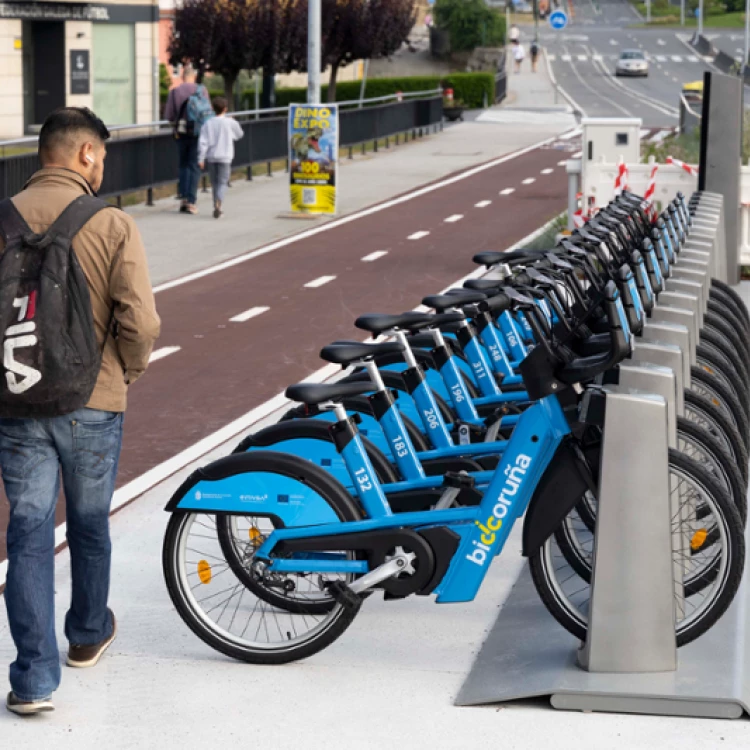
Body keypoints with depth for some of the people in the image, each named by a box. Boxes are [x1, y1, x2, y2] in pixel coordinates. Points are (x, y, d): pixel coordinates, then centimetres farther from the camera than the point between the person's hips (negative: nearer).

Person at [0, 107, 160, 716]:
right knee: (89, 526, 19)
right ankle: (89, 634, 39)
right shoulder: (112, 224, -11)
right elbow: (140, 322, -17)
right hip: (92, 403, -1)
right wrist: (128, 371, 4)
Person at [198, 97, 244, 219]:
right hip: (224, 157, -2)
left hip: (211, 157, 2)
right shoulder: (230, 123, -3)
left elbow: (203, 142, -4)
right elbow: (239, 135, 15)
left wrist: (201, 158, -2)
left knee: (214, 183, 13)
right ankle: (219, 201, -28)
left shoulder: (208, 124, 1)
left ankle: (217, 207, 16)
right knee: (222, 182, -3)